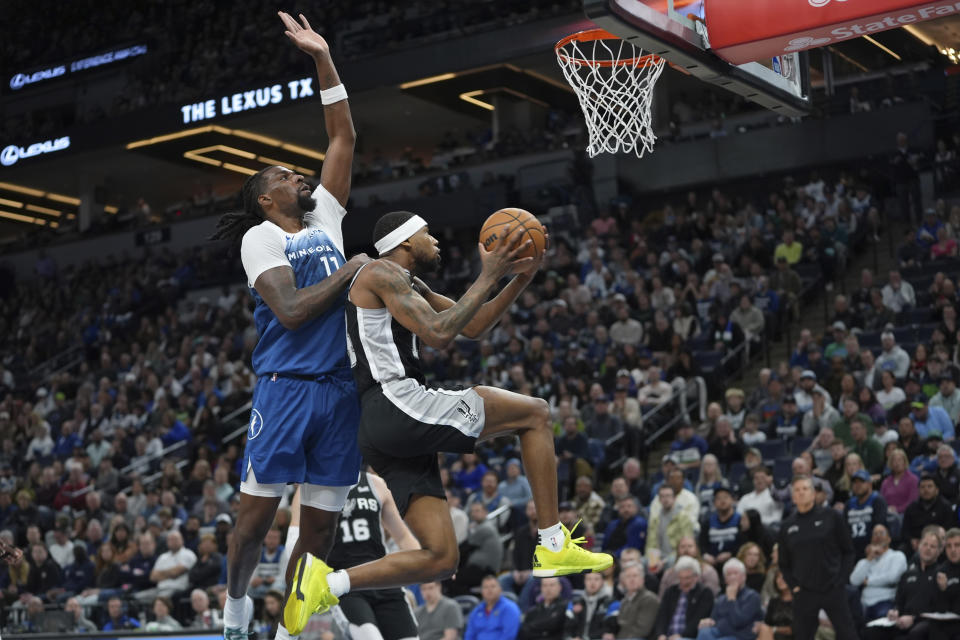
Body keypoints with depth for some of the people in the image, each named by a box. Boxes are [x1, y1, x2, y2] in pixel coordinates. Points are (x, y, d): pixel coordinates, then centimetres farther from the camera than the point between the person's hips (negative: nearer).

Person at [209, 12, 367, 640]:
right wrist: (350, 270, -8)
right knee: (258, 513, -2)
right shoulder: (261, 237, -1)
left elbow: (344, 137, 16)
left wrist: (324, 59, 12)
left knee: (320, 527, 5)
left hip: (340, 392, 6)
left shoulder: (324, 218, 18)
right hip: (287, 386, -6)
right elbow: (291, 311, -15)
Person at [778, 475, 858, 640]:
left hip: (833, 589, -2)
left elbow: (848, 551, 4)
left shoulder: (831, 516, 0)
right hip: (804, 593, 2)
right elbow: (784, 563, 15)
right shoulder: (787, 526, 7)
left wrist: (841, 579, -5)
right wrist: (794, 585, 2)